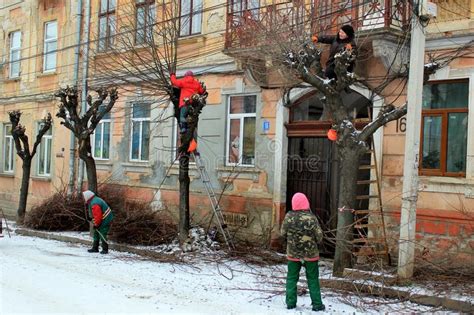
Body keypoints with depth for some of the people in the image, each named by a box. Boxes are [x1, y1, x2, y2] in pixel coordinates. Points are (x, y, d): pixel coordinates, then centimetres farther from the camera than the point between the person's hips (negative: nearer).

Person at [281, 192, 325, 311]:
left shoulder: (289, 217, -11)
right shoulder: (311, 218, -18)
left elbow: (283, 233, 1)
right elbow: (319, 237, -11)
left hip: (293, 254, 2)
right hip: (310, 254, -2)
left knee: (292, 278, 14)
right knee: (313, 279, 11)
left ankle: (290, 302, 16)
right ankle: (317, 304, 16)